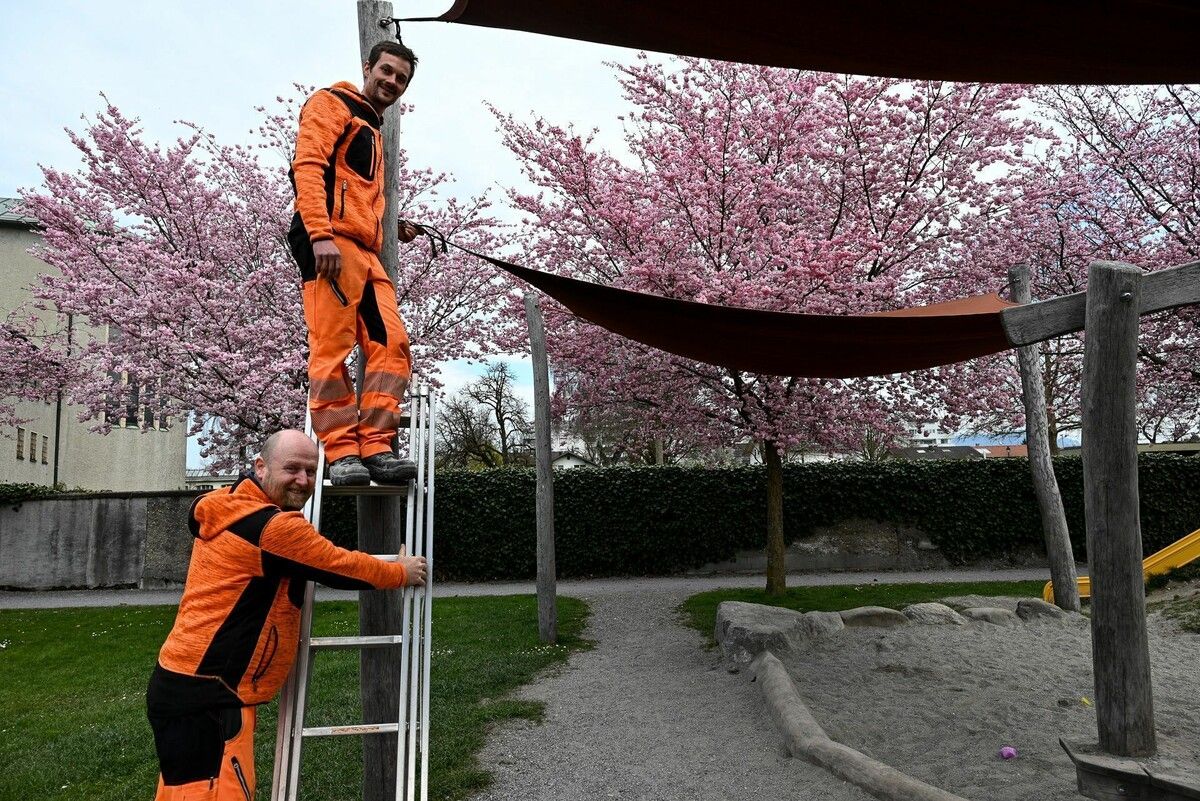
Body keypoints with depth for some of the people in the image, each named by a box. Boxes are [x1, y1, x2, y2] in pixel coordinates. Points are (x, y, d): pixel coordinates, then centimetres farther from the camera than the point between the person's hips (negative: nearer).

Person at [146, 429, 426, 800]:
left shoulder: (229, 509, 8)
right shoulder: (274, 527, -19)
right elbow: (342, 567, -11)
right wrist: (402, 572, 5)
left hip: (184, 682, 10)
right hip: (205, 695, -10)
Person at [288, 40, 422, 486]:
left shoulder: (373, 132, 34)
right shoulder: (331, 104, 8)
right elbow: (308, 167, -8)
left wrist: (390, 227, 22)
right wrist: (321, 233, -21)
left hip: (366, 253, 9)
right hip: (332, 243, -9)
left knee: (392, 345, -5)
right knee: (332, 348, -12)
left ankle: (375, 448, -7)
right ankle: (342, 453, -12)